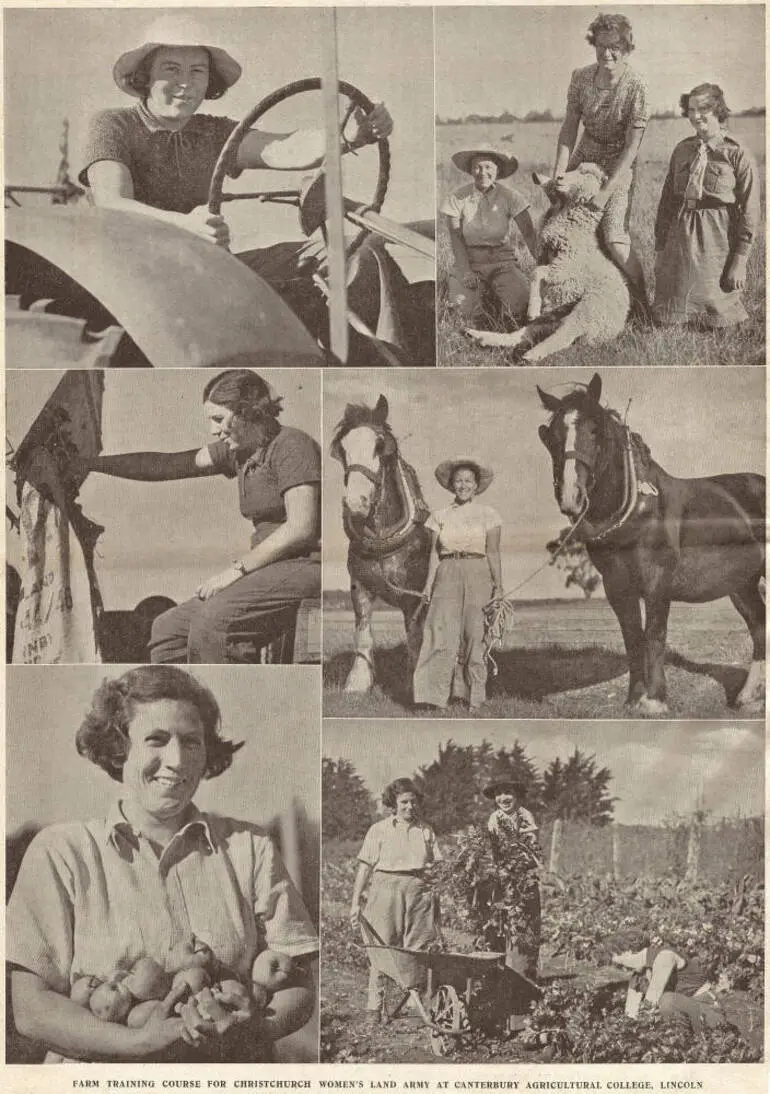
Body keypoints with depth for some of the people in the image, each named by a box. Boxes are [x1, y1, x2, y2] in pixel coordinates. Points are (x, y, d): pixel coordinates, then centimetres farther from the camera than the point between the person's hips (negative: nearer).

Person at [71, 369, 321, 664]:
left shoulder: (291, 444, -11)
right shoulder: (238, 449, 14)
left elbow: (301, 527, -20)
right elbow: (167, 465, 17)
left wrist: (237, 569, -17)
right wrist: (91, 463, 14)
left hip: (306, 565, -9)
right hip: (271, 571, 9)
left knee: (211, 621, -30)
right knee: (167, 629, 2)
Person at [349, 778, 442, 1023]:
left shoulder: (426, 831, 11)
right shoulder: (379, 830, 2)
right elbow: (364, 867, 1)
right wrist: (355, 902, -5)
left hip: (419, 892, 3)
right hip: (385, 891, -2)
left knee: (419, 951, 0)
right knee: (381, 950, -2)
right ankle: (374, 1007, 7)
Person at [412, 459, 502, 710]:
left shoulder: (487, 515, 6)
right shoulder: (440, 516, 11)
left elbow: (493, 554, 4)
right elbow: (435, 553, 10)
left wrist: (498, 586, -2)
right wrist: (429, 584, 1)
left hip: (478, 575, -1)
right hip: (447, 575, 1)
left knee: (475, 633, -2)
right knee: (442, 631, -10)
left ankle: (474, 697, 6)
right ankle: (435, 696, -11)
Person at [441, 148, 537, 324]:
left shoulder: (510, 196, -6)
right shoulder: (458, 198, -6)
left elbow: (529, 234, -9)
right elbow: (456, 238, -6)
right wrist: (465, 271, -19)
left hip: (502, 261, 0)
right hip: (469, 261, 0)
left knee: (520, 307, -24)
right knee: (465, 311, -24)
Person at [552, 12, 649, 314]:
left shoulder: (636, 87, -21)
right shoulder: (581, 77, -8)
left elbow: (632, 146, -20)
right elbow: (569, 127, -2)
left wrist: (605, 192, -23)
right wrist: (559, 172, -12)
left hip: (619, 164, -5)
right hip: (584, 156, 6)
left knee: (614, 239, -19)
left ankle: (643, 299, 1)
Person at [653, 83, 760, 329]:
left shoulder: (738, 155, -8)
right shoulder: (682, 150, 6)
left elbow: (749, 211, -9)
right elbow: (667, 199, 11)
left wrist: (740, 260, -12)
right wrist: (660, 247, 7)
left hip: (717, 238, -4)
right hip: (680, 233, 4)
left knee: (715, 316, 3)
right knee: (669, 319, 5)